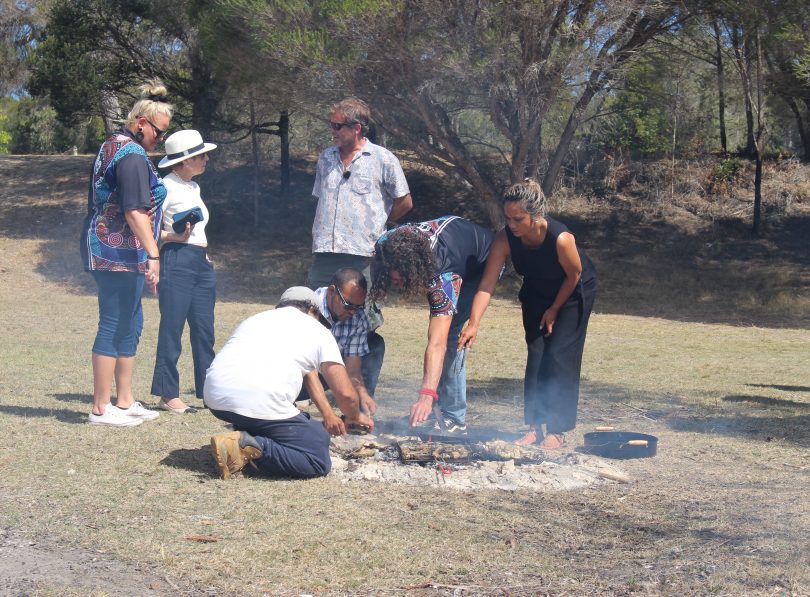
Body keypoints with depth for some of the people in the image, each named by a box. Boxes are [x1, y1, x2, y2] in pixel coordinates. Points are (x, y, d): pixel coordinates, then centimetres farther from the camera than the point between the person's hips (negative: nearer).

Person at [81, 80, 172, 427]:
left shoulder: (112, 147, 18)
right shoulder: (132, 155, -15)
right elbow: (135, 210, -23)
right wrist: (153, 253, -25)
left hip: (106, 250, 11)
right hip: (119, 252, -11)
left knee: (130, 324, 14)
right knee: (115, 326, -7)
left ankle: (125, 401, 19)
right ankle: (101, 408, -3)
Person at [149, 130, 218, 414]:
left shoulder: (193, 187, 19)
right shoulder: (166, 186, -7)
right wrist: (174, 236, -23)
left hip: (201, 262, 8)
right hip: (176, 262, -8)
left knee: (204, 330, 8)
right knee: (172, 329, -4)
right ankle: (168, 394, 1)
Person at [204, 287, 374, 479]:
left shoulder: (253, 320, 33)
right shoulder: (318, 331, 15)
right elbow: (345, 393, 9)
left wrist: (328, 414, 43)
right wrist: (355, 417, 32)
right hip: (262, 404, -7)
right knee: (319, 462, 1)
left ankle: (244, 437, 10)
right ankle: (253, 448, -16)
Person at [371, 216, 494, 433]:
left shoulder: (444, 278, -46)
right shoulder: (385, 245, -31)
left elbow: (437, 344, -52)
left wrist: (426, 396, -59)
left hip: (482, 261, -7)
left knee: (451, 334, -21)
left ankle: (454, 418, -17)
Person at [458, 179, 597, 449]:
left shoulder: (561, 238, -39)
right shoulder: (505, 238, -28)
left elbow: (574, 275, -21)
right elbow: (487, 284, -31)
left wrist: (554, 309, -10)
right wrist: (473, 324, -42)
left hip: (572, 293, -4)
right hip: (536, 293, 4)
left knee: (560, 358, -8)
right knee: (536, 355, 0)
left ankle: (557, 430, -3)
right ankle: (534, 426, 5)